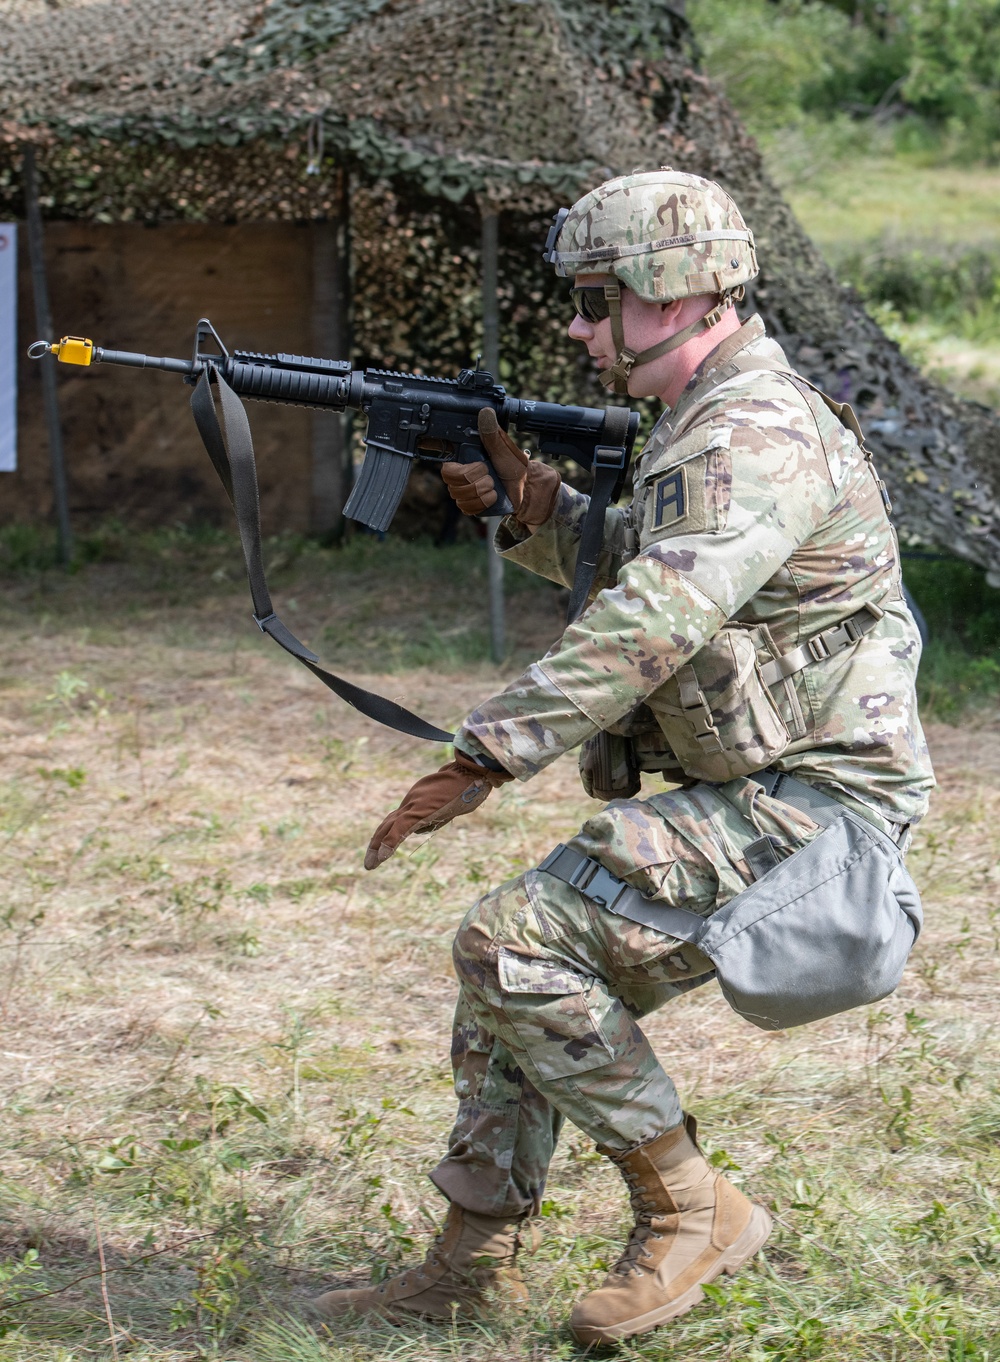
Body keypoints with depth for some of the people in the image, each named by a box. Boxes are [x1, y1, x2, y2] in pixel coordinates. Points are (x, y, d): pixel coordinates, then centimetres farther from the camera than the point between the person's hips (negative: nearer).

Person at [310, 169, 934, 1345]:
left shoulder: (753, 434, -19)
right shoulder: (706, 420, 15)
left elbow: (650, 625, -32)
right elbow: (627, 573, 28)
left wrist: (484, 760, -33)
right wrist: (536, 509, 9)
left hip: (810, 806, -10)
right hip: (741, 797, 10)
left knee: (515, 940, -18)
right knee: (516, 967, 9)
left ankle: (691, 1213, -6)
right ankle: (472, 1265, 18)